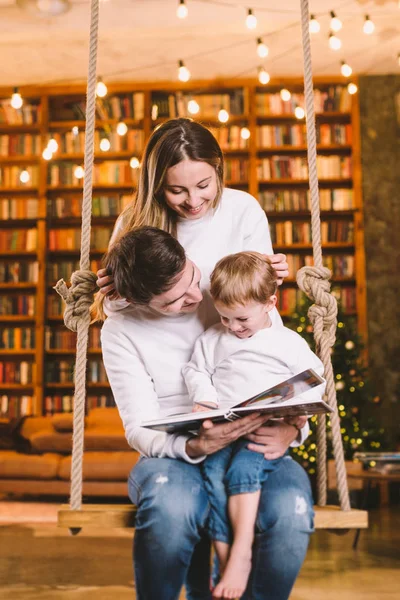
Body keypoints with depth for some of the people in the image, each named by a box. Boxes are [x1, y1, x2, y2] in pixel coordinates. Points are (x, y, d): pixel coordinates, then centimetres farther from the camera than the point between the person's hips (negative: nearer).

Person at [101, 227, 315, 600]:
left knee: (290, 510, -33)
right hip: (174, 455, -1)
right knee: (170, 506, -37)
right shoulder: (121, 331, -1)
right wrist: (195, 447, -27)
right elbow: (139, 428, -6)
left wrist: (292, 429, -17)